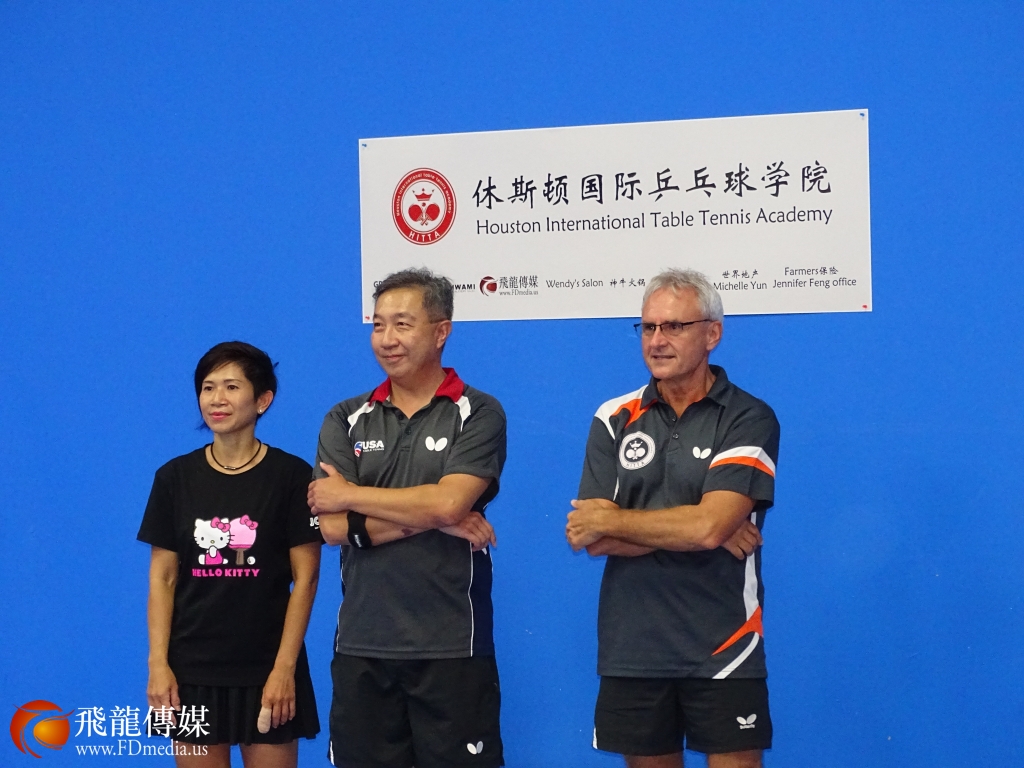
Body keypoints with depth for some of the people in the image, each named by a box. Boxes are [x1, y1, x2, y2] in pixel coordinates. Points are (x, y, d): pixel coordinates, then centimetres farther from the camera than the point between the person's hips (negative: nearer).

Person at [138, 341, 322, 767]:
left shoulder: (291, 475, -4)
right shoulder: (174, 477, 4)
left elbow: (305, 577, -4)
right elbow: (163, 577, 5)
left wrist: (285, 667, -9)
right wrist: (158, 663, -3)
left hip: (267, 669, -2)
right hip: (192, 669, 2)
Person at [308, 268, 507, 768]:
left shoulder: (478, 415, -1)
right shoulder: (345, 421, 8)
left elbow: (447, 502, -16)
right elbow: (332, 527, -3)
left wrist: (351, 495, -6)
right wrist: (430, 518, -12)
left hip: (451, 647, -3)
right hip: (361, 646, 3)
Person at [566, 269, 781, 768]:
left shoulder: (748, 419, -6)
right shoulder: (614, 421, 5)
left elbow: (709, 526, -19)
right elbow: (588, 537, -4)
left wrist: (609, 522, -7)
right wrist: (691, 529, -12)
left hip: (722, 649, -3)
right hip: (632, 649, 4)